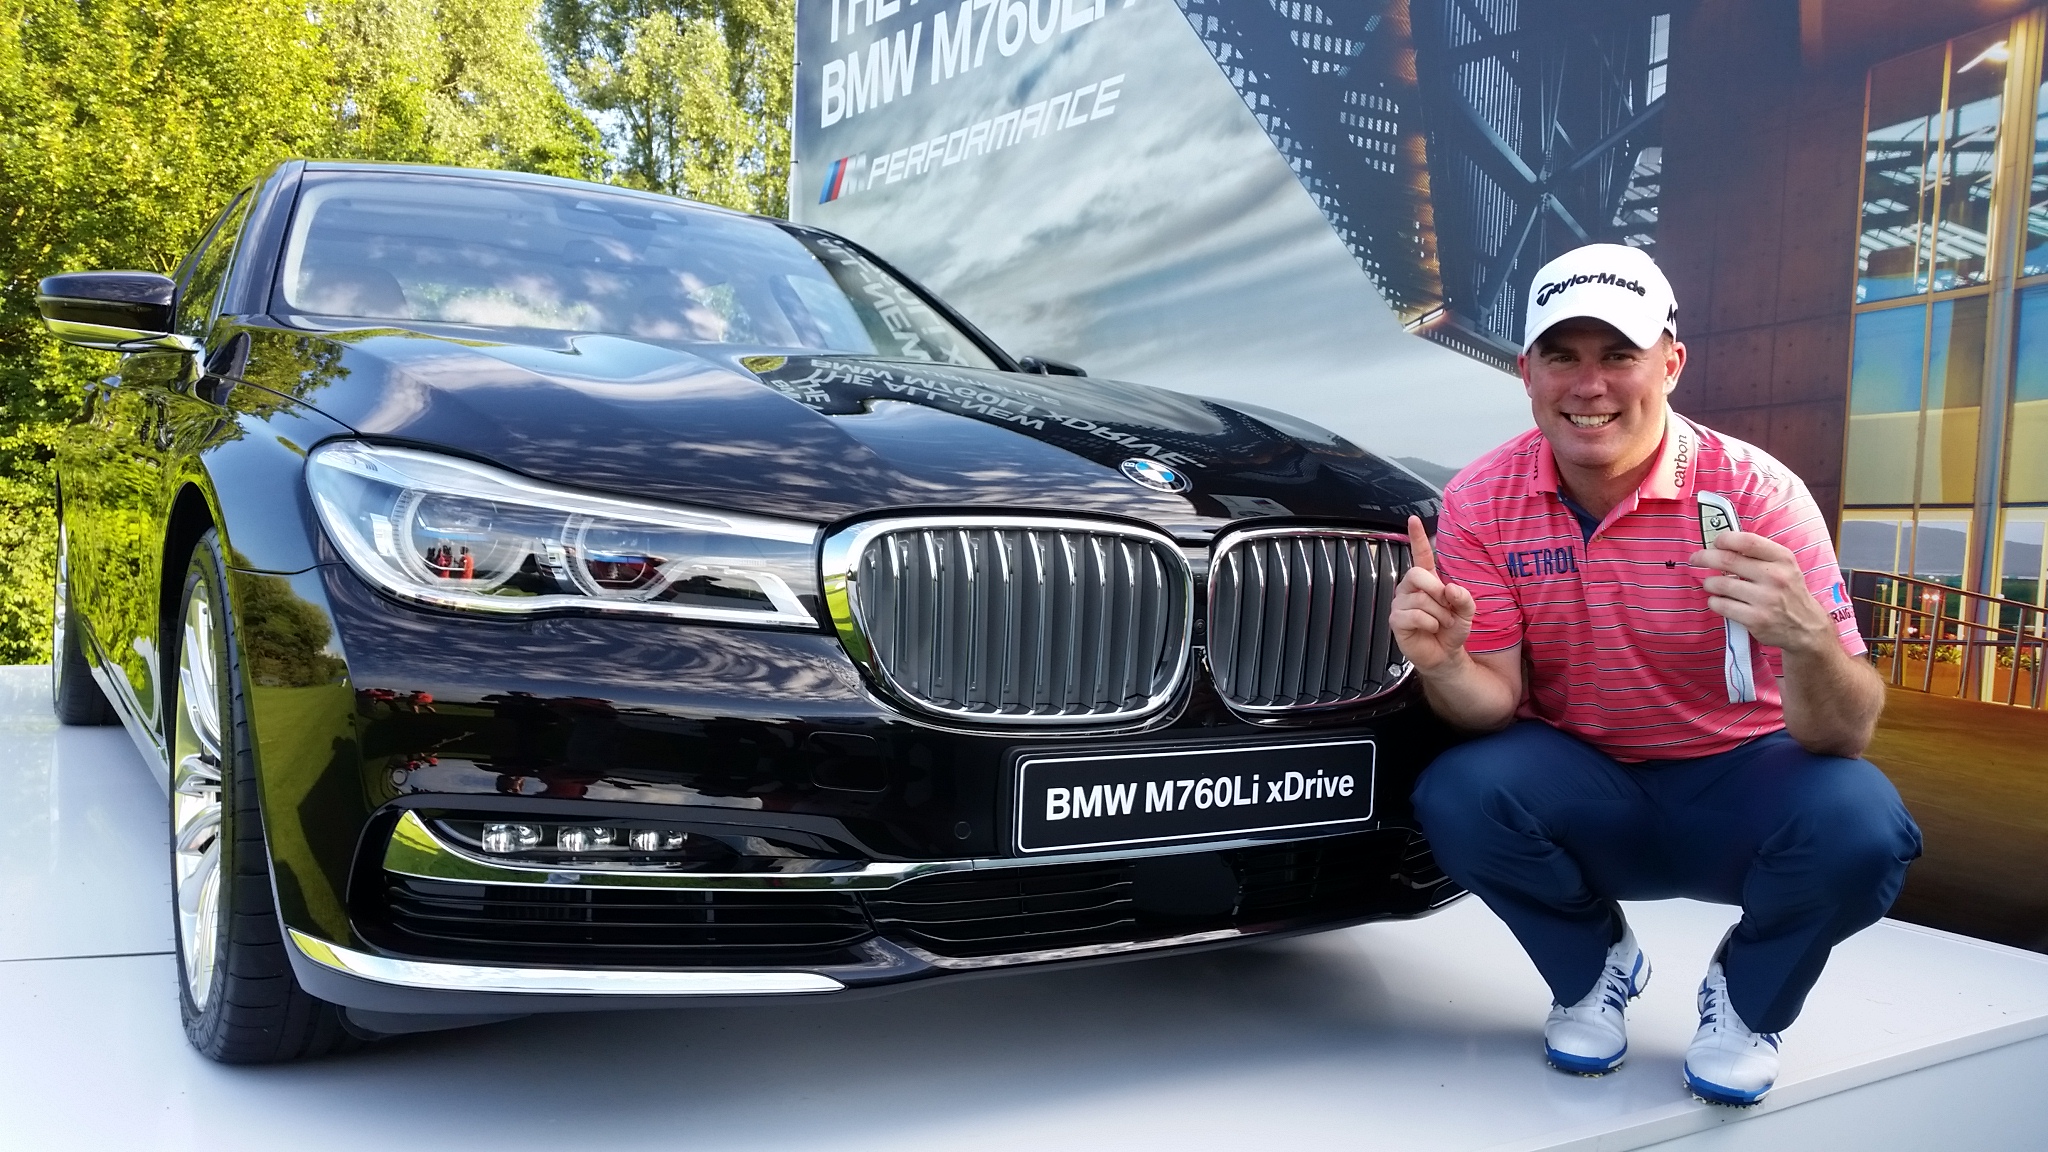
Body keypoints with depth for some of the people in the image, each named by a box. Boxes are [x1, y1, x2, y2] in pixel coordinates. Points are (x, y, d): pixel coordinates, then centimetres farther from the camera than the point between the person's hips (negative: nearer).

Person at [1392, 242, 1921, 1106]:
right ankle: (1593, 970, 5)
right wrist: (1443, 665, -36)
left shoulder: (1757, 493, -17)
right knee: (1457, 796, -29)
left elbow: (1846, 735, -22)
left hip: (1733, 784, -1)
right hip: (1581, 788, 1)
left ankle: (1745, 1001, 4)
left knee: (1860, 823, -31)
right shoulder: (1482, 501, -11)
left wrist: (1807, 642, -46)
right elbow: (1495, 702, -11)